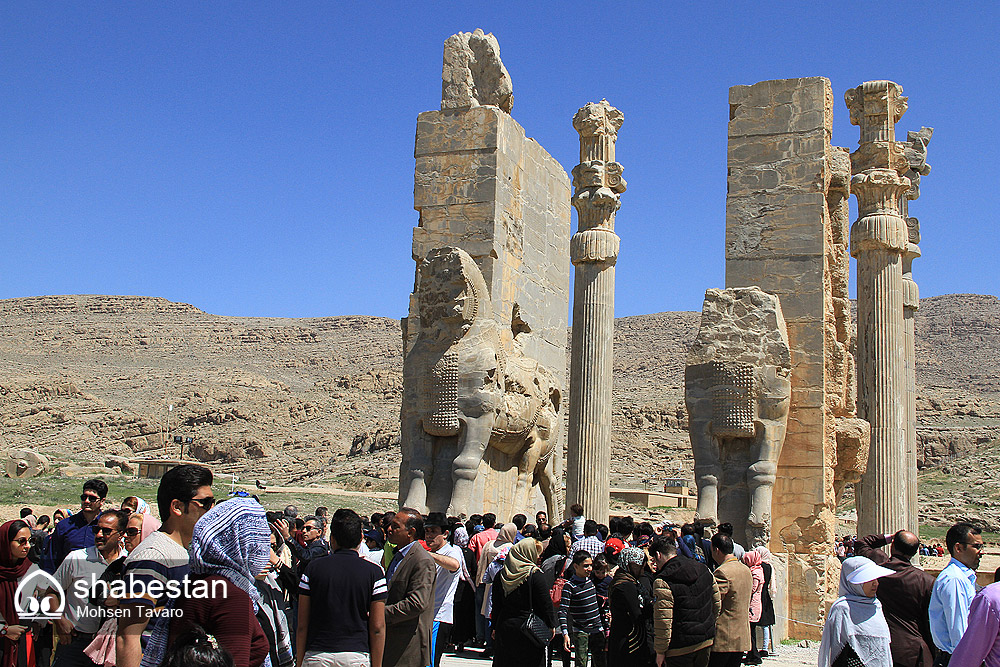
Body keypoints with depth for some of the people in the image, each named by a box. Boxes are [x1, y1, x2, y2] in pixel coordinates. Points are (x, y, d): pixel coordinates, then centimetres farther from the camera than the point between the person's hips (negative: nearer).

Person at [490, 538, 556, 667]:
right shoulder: (534, 575, -12)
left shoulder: (501, 575, 3)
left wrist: (495, 627, 15)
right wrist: (551, 625, -2)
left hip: (504, 627, 5)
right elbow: (545, 603, -11)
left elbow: (496, 604, 8)